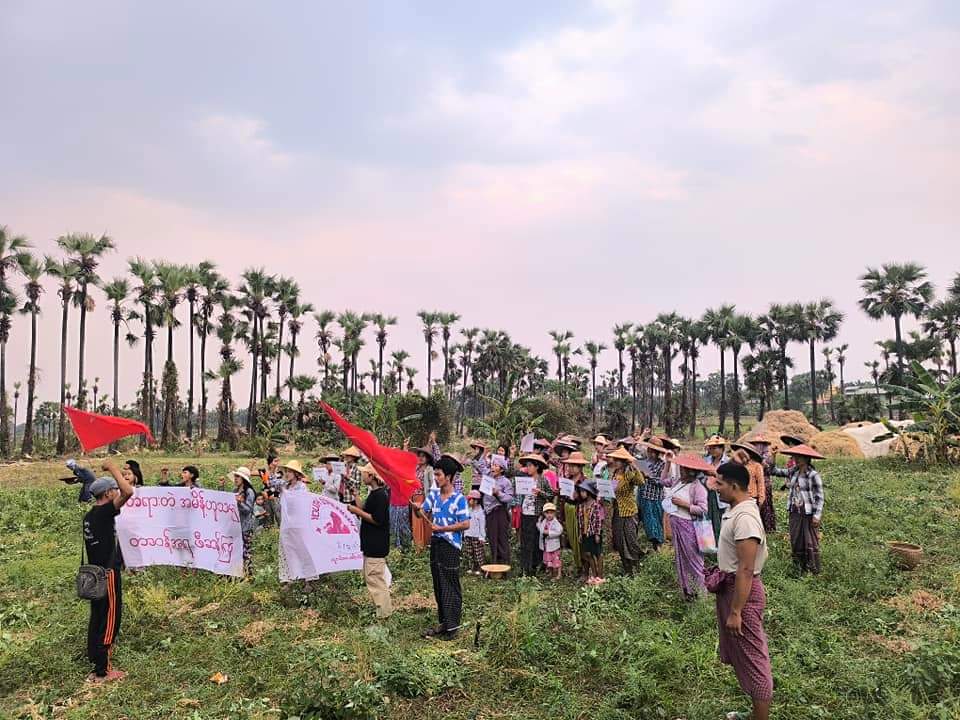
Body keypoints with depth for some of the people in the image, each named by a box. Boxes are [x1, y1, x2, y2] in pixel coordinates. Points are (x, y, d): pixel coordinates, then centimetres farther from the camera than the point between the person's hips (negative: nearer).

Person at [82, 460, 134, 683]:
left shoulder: (89, 516, 10)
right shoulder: (104, 512, -19)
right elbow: (128, 491, -34)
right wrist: (112, 468, -21)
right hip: (107, 574, -9)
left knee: (97, 618, 17)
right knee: (109, 621, -1)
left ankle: (96, 661, 27)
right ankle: (103, 672, 6)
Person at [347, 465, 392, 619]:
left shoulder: (379, 495, -20)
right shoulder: (374, 493, 11)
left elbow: (377, 520, -25)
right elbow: (366, 513, 13)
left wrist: (357, 511, -19)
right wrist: (355, 496, 13)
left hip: (376, 546, -11)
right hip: (371, 544, 11)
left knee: (374, 578, -4)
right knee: (370, 577, 19)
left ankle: (383, 613, 5)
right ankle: (386, 607, 28)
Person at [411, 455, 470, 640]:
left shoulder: (459, 499, -13)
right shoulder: (434, 494, 6)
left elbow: (465, 524, -15)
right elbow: (423, 514, 5)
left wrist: (441, 528, -17)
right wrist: (415, 507, -17)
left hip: (451, 546, -7)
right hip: (435, 543, 7)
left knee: (450, 587, 0)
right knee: (438, 586, 14)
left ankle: (452, 627, 8)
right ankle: (443, 623, 25)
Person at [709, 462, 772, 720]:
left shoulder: (745, 518, -25)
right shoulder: (735, 510, 6)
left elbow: (746, 569, -26)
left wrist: (735, 611, -23)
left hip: (743, 590, -10)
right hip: (731, 586, 10)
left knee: (752, 658, 1)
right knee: (743, 654, 21)